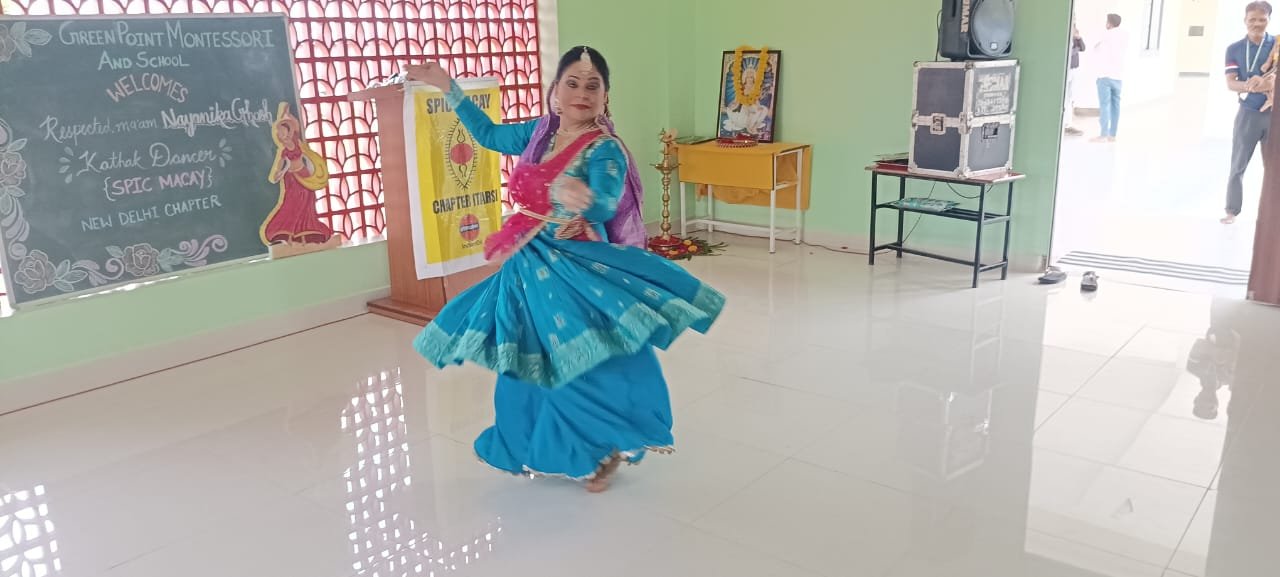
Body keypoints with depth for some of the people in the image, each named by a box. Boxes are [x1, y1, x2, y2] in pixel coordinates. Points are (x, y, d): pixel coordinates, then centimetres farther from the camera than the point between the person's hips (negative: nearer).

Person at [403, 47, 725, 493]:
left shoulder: (605, 150, -15)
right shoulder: (540, 132, 5)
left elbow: (604, 205, -33)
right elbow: (489, 134, 22)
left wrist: (580, 199, -56)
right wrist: (448, 87, 22)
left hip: (578, 267, -6)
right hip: (530, 265, 7)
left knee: (588, 361, -6)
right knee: (530, 361, 15)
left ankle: (603, 449, 19)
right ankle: (539, 449, 35)